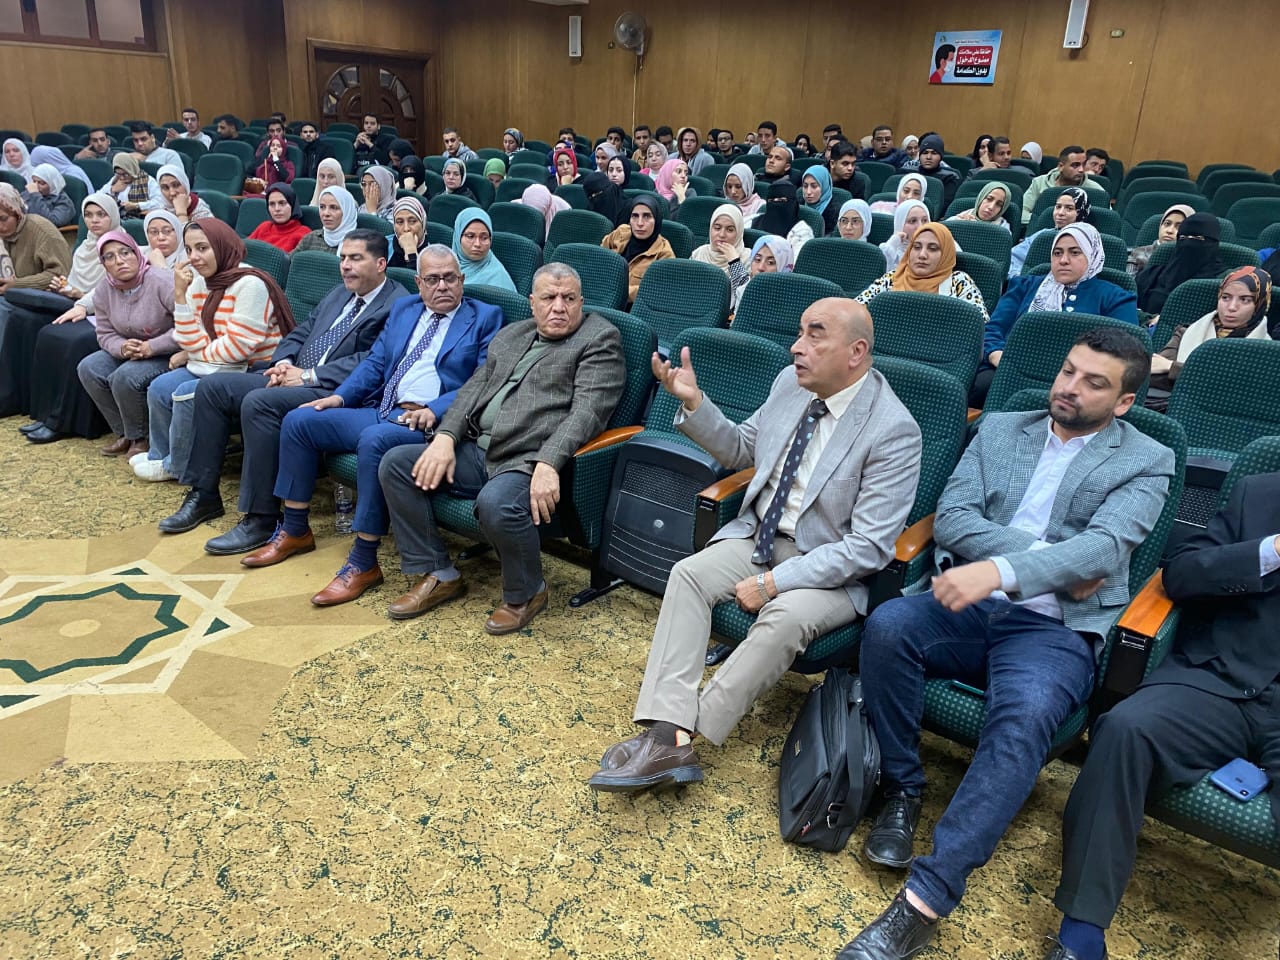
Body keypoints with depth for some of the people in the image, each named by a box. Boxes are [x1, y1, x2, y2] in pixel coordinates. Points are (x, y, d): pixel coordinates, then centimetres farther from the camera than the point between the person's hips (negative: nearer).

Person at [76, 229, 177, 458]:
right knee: (88, 368, -10)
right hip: (128, 352, 8)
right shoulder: (104, 289, 1)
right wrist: (122, 348, -18)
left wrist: (152, 347, -28)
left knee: (124, 377, -28)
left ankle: (139, 438, -3)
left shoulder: (162, 282, -21)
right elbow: (105, 334, 6)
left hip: (169, 355, -7)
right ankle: (123, 433, 5)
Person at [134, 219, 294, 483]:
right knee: (159, 388, 0)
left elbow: (238, 346, -21)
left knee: (187, 394, -21)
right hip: (214, 368, 9)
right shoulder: (199, 282, 6)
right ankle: (160, 455, 25)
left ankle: (178, 467, 3)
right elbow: (194, 343, -1)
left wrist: (194, 354, -6)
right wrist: (180, 295, -9)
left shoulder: (250, 284, -18)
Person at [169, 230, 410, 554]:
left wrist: (308, 375, -18)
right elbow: (300, 333, 24)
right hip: (294, 377, 10)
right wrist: (283, 362, 1)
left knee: (258, 403, -32)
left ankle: (260, 520, -23)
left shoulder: (398, 306, -8)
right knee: (211, 386, -1)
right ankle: (203, 495, 6)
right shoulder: (339, 294, 23)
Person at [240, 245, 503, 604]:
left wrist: (435, 410, -22)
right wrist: (339, 396, 3)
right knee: (298, 420, -3)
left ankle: (363, 563, -25)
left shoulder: (486, 318, 3)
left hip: (427, 422, -7)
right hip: (379, 411, 7)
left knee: (374, 440, -36)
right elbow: (374, 363, 20)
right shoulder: (403, 309, 22)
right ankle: (295, 531, 10)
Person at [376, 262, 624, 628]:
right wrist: (445, 437, -3)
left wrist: (547, 465, -28)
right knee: (395, 464, -3)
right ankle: (437, 574, 7)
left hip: (532, 462, -7)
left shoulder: (600, 338, -1)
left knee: (495, 503, -36)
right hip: (477, 449, 7)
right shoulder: (511, 335, 21)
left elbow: (587, 411, -14)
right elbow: (474, 388, 15)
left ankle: (526, 593, -5)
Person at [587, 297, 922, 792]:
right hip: (758, 534, 6)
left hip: (832, 565, -6)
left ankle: (684, 733, -22)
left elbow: (868, 548, -21)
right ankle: (669, 737, -26)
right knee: (688, 574, -18)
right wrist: (693, 403, -1)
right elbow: (741, 449, 16)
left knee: (786, 616, -34)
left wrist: (773, 582, -23)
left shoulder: (894, 430, -19)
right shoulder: (790, 382, 0)